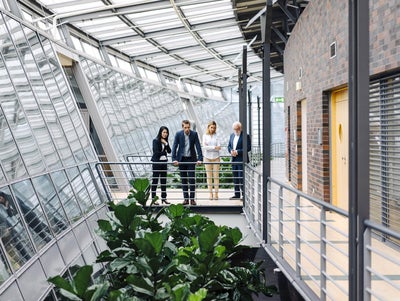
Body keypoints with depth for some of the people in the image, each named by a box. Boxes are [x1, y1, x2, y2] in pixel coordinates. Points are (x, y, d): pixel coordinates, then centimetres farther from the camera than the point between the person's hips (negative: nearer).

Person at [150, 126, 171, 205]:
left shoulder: (165, 141, 11)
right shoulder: (156, 141, -8)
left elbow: (169, 151, 4)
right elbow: (156, 152, -14)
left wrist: (166, 143, -10)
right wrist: (164, 152, 0)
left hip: (164, 162, 6)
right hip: (157, 162, -6)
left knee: (164, 180, 9)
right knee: (155, 180, -1)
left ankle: (164, 198, 14)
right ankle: (153, 198, 2)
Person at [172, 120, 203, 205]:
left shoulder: (194, 134, -5)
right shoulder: (178, 134, -5)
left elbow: (198, 146, -6)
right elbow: (174, 147, -6)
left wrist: (200, 159, -15)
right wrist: (174, 159, -16)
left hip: (191, 159, -1)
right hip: (181, 159, 1)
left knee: (192, 179, -3)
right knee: (183, 179, 5)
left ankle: (192, 198, 3)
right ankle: (186, 198, 12)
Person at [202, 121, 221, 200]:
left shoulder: (216, 136, 3)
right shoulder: (205, 136, 2)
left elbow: (219, 147, -5)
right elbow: (204, 147, -8)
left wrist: (209, 146, -14)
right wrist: (214, 147, -13)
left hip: (216, 158, 0)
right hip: (207, 158, 0)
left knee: (216, 176, -1)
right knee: (209, 176, 2)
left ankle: (216, 193, 3)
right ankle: (210, 193, 7)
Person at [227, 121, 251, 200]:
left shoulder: (245, 136, -9)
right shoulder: (232, 135, 14)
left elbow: (248, 148, -14)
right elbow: (229, 146, 19)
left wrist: (237, 152, -18)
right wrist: (231, 151, -4)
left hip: (241, 160, -7)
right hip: (234, 160, 7)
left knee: (241, 178, -7)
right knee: (235, 178, 10)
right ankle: (237, 194, 18)